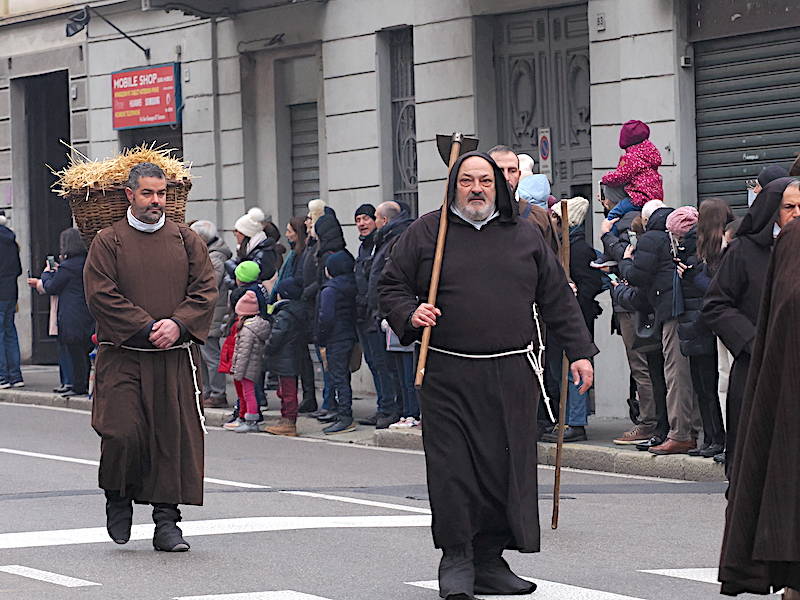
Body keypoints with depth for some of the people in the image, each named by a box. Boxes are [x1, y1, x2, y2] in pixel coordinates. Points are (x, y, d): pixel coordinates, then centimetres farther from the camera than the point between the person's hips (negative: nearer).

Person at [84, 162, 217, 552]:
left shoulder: (185, 239, 10)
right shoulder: (108, 241, 2)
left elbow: (206, 290, 6)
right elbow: (100, 295, -6)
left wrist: (178, 325, -11)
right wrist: (147, 329, -13)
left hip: (176, 358, 2)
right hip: (122, 356, -2)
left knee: (174, 436, -1)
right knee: (122, 433, -13)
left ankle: (166, 523, 6)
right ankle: (119, 499, 15)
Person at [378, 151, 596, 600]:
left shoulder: (525, 236, 12)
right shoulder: (425, 233, 7)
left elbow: (558, 298, 14)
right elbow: (392, 288, 11)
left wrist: (580, 352, 8)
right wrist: (410, 314, -10)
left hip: (512, 376, 2)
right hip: (448, 374, -2)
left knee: (507, 468, 1)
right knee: (452, 467, -6)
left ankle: (490, 560, 10)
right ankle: (456, 560, 3)